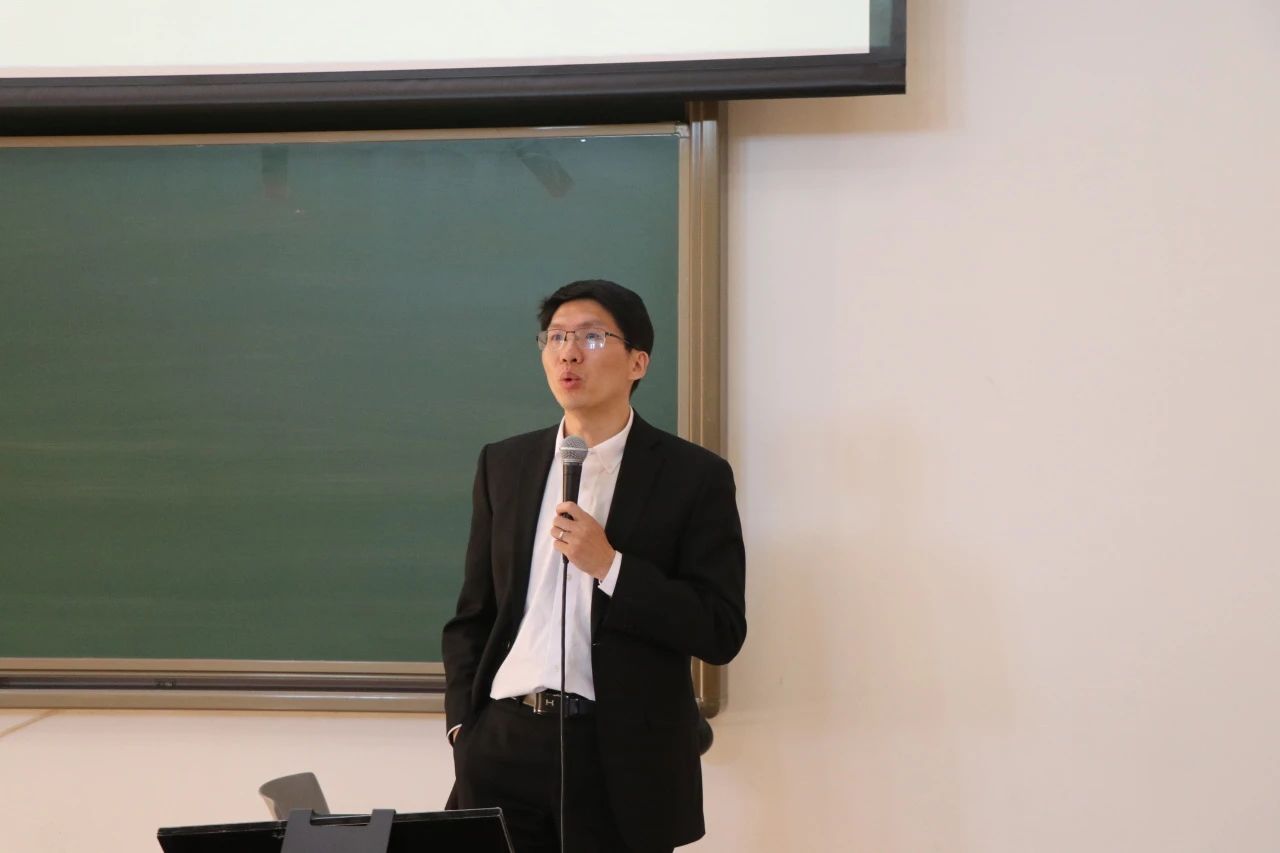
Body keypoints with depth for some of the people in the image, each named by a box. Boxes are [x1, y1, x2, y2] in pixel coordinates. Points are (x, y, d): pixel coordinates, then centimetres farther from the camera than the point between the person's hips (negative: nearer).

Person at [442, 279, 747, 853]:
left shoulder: (693, 475, -2)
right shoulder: (504, 465, 9)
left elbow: (721, 632, -7)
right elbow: (472, 616, 13)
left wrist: (610, 565, -16)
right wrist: (463, 728, 1)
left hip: (619, 759, -3)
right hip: (503, 744, 3)